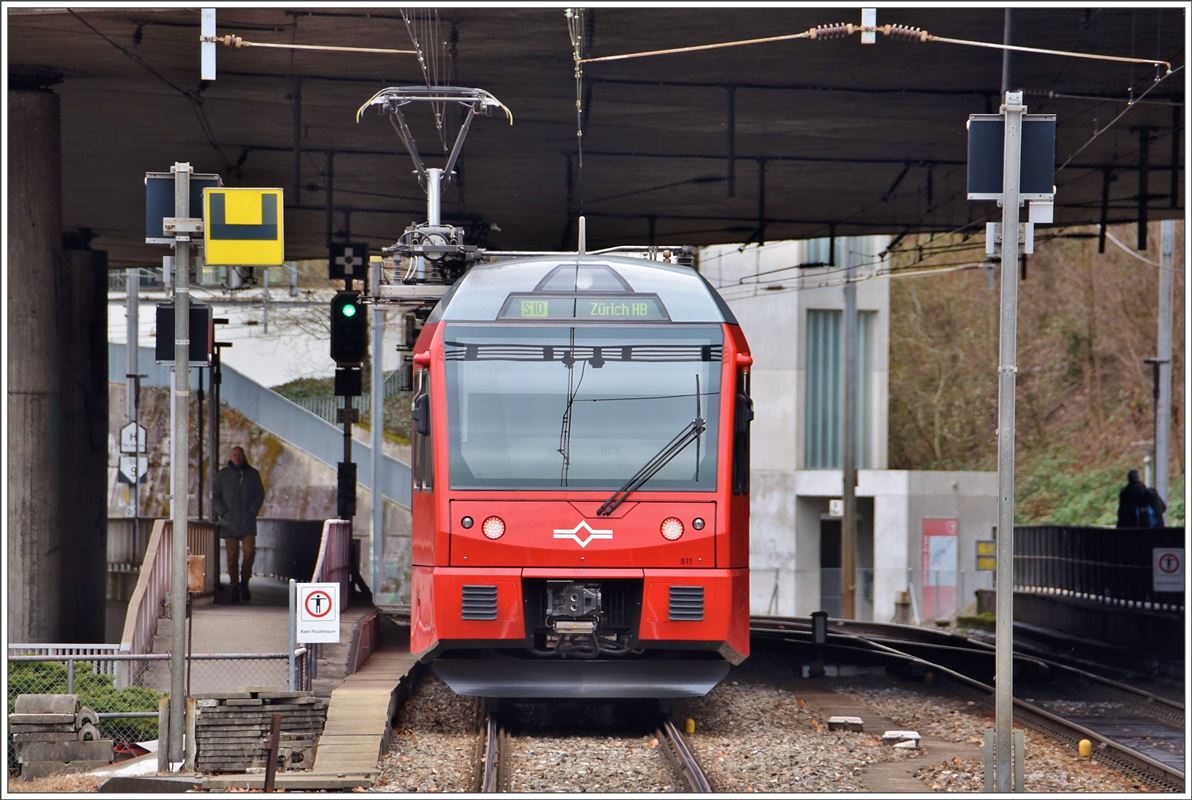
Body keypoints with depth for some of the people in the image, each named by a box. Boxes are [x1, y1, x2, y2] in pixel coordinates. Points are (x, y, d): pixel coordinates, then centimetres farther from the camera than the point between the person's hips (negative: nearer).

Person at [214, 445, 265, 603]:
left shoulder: (253, 474, 10)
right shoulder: (222, 475, 7)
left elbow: (260, 494, 12)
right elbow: (216, 495, 7)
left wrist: (253, 511, -1)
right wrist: (223, 512, -5)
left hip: (248, 522, 1)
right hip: (229, 523, -1)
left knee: (249, 553, -9)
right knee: (232, 556, -2)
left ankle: (244, 582, 11)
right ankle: (235, 588, 4)